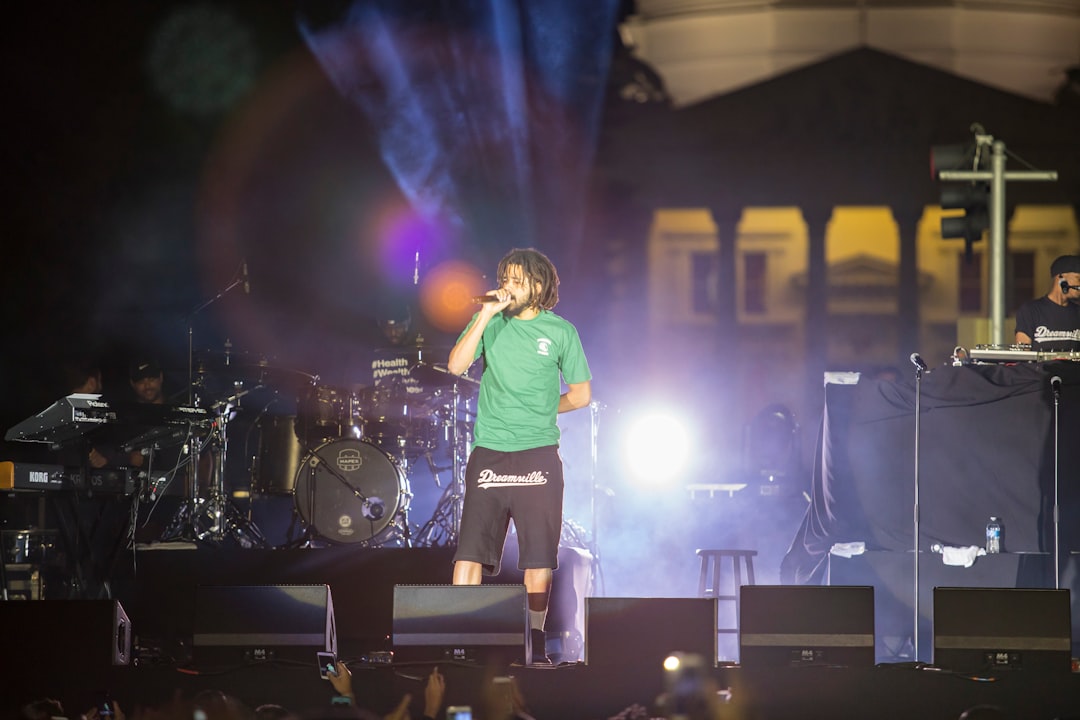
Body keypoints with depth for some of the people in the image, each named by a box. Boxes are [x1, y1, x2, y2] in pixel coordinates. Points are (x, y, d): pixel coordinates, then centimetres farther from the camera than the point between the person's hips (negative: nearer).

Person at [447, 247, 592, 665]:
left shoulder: (560, 332, 5)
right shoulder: (490, 322, 7)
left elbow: (581, 394, 12)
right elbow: (456, 366, -9)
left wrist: (540, 410, 7)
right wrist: (486, 316, -13)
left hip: (538, 456, 0)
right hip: (489, 454, 0)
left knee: (539, 556, 1)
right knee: (471, 549, -5)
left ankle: (535, 643, 8)